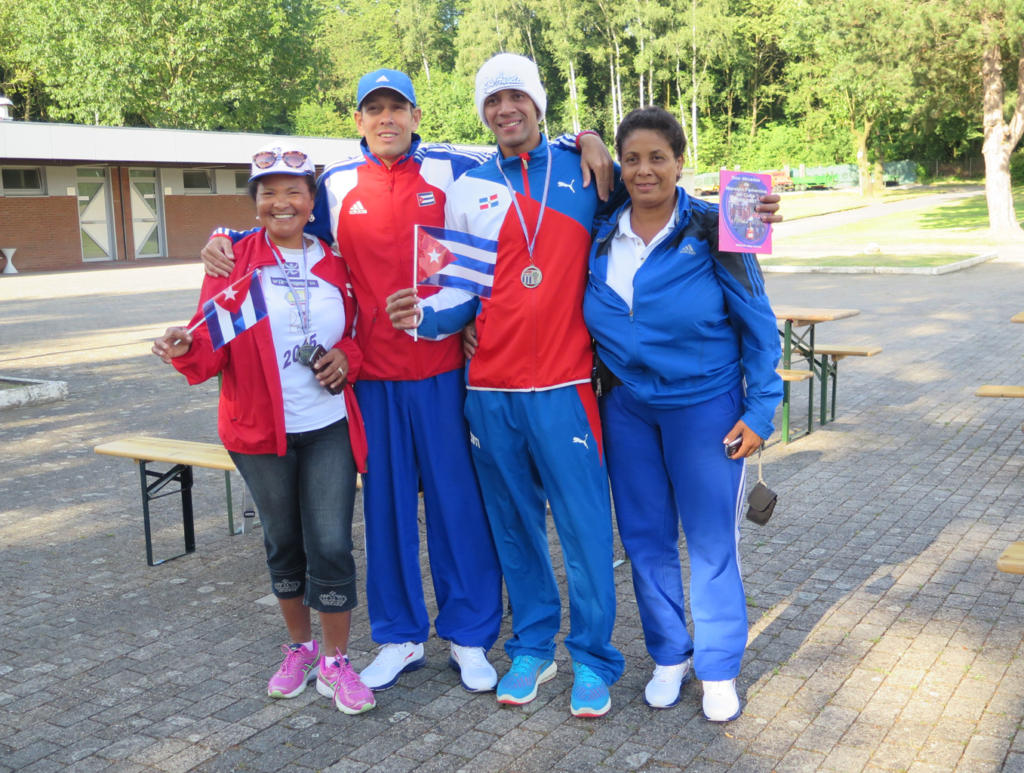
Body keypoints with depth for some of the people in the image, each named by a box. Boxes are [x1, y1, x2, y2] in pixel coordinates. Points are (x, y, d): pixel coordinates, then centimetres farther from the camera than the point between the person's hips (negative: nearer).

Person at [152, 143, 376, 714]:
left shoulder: (335, 263, 5)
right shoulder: (236, 259, -2)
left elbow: (356, 332, 15)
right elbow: (216, 337, -6)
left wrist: (347, 357, -7)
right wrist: (186, 347, -27)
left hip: (329, 428, 1)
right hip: (261, 429, 0)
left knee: (332, 544, -4)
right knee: (284, 542, 14)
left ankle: (336, 662, 14)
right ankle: (301, 648, 33)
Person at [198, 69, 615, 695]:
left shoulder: (455, 170, 3)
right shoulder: (337, 186, 9)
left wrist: (584, 142, -7)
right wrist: (228, 240, 6)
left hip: (445, 368, -2)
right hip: (373, 374, 2)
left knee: (458, 501, 5)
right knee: (387, 506, 11)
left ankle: (471, 637, 21)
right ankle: (400, 637, 27)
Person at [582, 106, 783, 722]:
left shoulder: (711, 231, -10)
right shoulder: (600, 235, 1)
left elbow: (758, 324, -6)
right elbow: (589, 318, 15)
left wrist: (760, 410, -8)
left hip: (705, 406, -3)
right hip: (627, 407, 4)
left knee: (712, 540, 4)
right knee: (645, 536, 11)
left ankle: (719, 670, 22)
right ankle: (670, 656, 30)